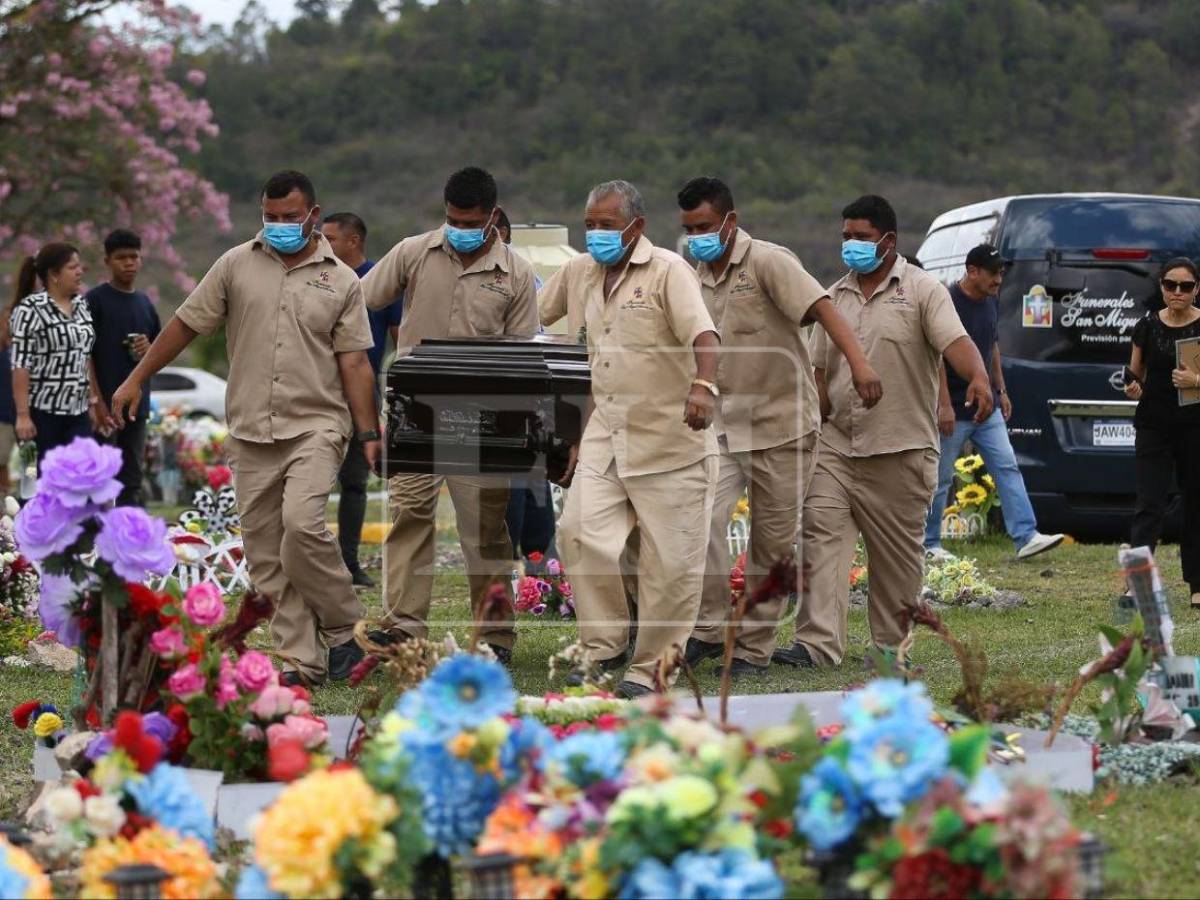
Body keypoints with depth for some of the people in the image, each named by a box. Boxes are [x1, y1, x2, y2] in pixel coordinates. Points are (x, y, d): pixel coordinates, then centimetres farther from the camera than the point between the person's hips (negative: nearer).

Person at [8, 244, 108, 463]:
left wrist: (93, 402, 15)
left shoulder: (81, 305, 11)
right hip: (43, 410, -6)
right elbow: (21, 365, -13)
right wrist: (23, 414, -18)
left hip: (78, 411, 6)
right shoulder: (31, 309, -10)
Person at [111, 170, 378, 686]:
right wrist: (137, 379, 9)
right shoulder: (237, 266, 8)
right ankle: (303, 662, 5)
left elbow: (354, 363, 3)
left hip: (315, 426, -3)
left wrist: (369, 433, -3)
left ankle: (344, 629, -5)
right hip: (251, 432, 3)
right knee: (265, 556, 1)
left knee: (301, 524, -23)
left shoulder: (341, 281, 5)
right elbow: (187, 323, 11)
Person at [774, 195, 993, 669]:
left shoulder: (922, 290, -2)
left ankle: (890, 646, 15)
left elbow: (954, 340, -18)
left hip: (900, 449, -4)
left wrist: (978, 377, -38)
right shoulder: (836, 297, 15)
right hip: (837, 443, 4)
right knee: (822, 533, -10)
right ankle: (817, 643, -16)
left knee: (898, 552, 3)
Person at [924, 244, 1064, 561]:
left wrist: (1001, 390, 18)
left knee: (1007, 469, -2)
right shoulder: (948, 303, -16)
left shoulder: (991, 302, 9)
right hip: (955, 410, -7)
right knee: (940, 479, 2)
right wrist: (944, 404, -21)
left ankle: (1026, 537, -7)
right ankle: (929, 545, 12)